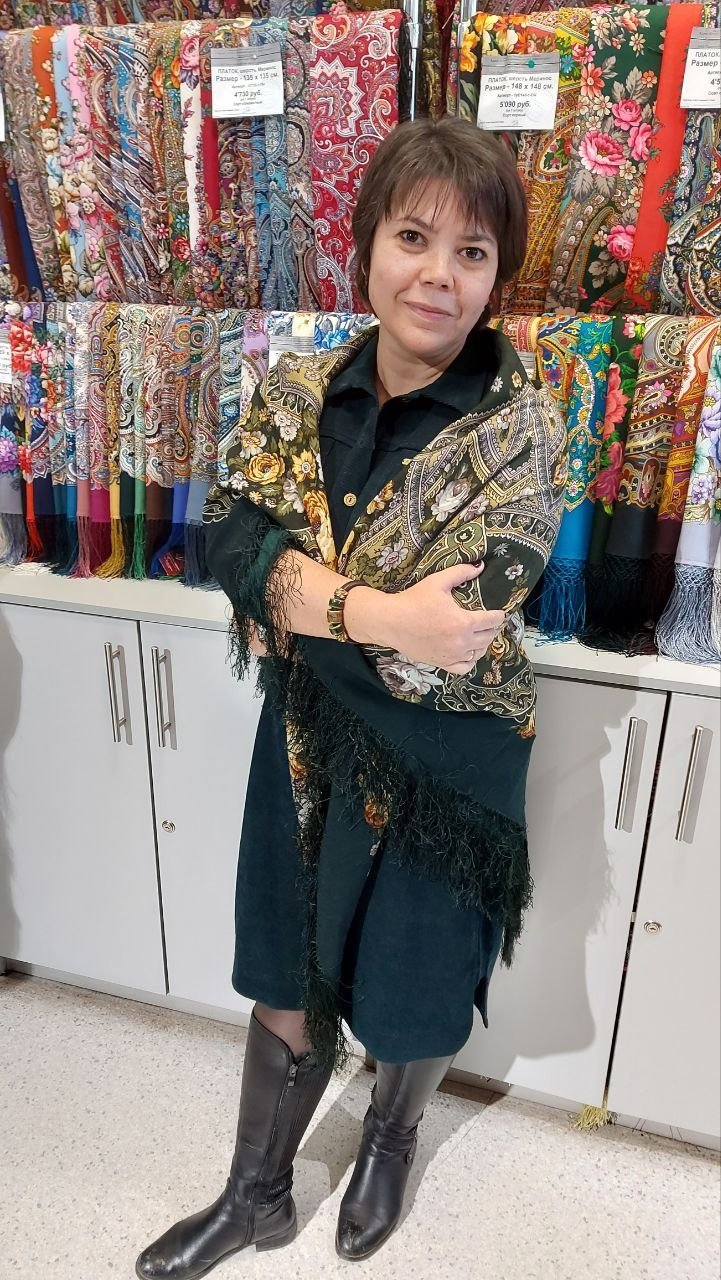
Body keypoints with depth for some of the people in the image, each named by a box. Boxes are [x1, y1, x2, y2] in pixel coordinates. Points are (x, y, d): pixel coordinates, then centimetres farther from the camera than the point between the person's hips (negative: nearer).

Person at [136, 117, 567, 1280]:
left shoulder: (522, 431, -16)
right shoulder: (295, 392, -4)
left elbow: (454, 629, -26)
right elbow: (228, 534, -17)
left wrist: (295, 593, -23)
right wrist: (381, 613, -30)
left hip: (444, 765, -3)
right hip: (310, 744, 4)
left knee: (415, 996, 21)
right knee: (287, 988, 21)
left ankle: (392, 1132, 57)